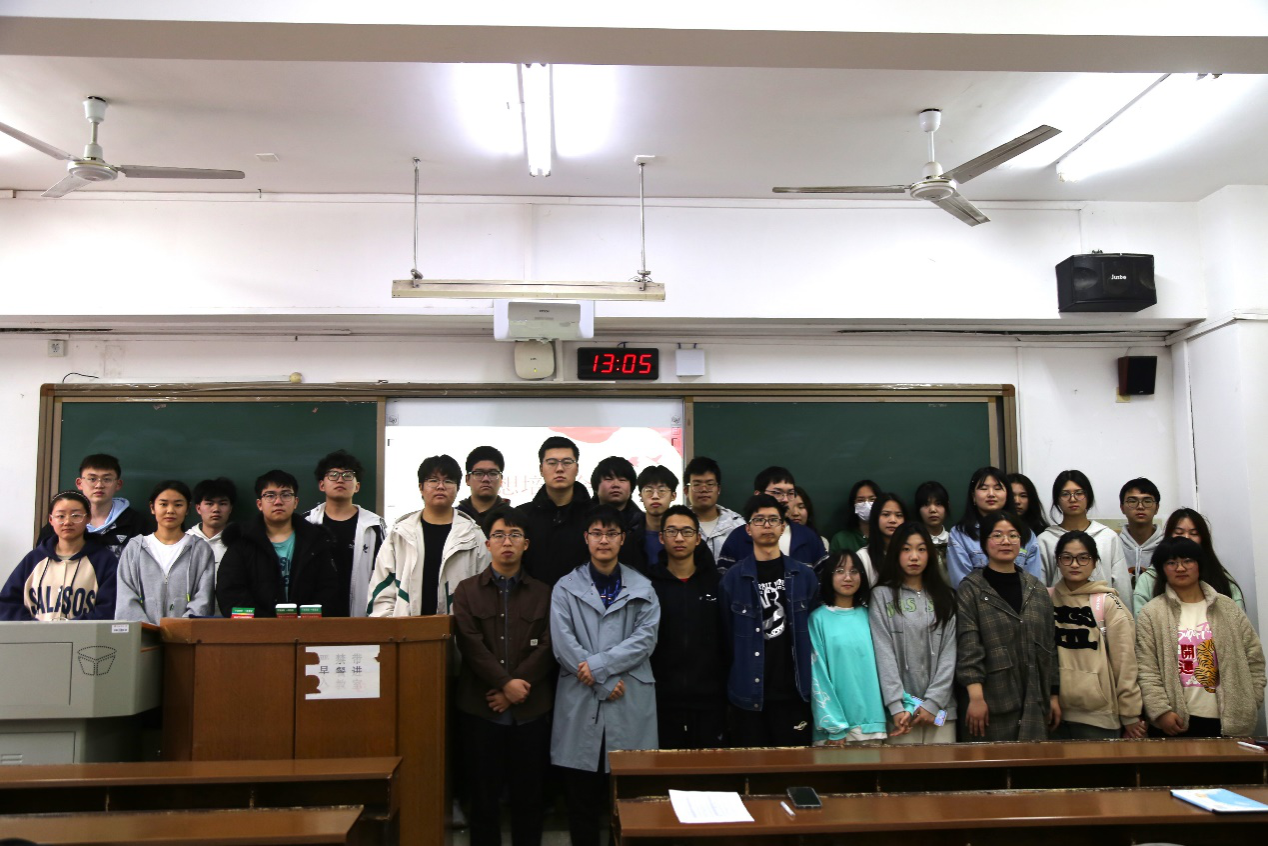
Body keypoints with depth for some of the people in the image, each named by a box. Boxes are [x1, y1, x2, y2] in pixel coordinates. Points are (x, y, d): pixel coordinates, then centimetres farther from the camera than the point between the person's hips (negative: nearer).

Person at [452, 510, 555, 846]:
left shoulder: (543, 594, 8)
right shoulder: (467, 590, 6)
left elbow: (546, 648, -1)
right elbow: (471, 644, -5)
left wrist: (517, 688, -12)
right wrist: (505, 683, -14)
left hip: (531, 709, 1)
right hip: (480, 708, 0)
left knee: (529, 794, 7)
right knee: (483, 795, 6)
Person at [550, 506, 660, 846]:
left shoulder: (642, 588, 9)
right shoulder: (566, 587, 6)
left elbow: (645, 638, -3)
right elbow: (562, 643, -4)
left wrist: (598, 664, -13)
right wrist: (604, 683, -11)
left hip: (630, 703, 0)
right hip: (580, 701, 0)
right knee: (580, 795, 4)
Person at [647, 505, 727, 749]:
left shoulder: (717, 584, 6)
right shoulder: (649, 585, 3)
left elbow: (729, 642, 7)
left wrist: (729, 692, 2)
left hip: (709, 703, 1)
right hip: (661, 702, -1)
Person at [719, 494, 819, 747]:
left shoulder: (804, 576, 5)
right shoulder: (732, 579, 0)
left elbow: (815, 629, 8)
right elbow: (726, 635, 2)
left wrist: (812, 682, 4)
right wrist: (732, 678, -1)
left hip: (794, 691, 1)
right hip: (748, 693, -1)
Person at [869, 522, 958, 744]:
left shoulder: (944, 596, 11)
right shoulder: (882, 596, 3)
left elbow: (949, 653, 4)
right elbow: (883, 653, -4)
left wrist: (933, 702, -7)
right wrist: (897, 706, -13)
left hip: (940, 706, 2)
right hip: (900, 707, -2)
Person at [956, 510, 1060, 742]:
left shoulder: (1037, 590, 12)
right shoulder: (971, 589, -2)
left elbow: (1049, 645, 14)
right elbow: (967, 647, -10)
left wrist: (1054, 695, 11)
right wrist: (976, 696, -17)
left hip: (1033, 704, 4)